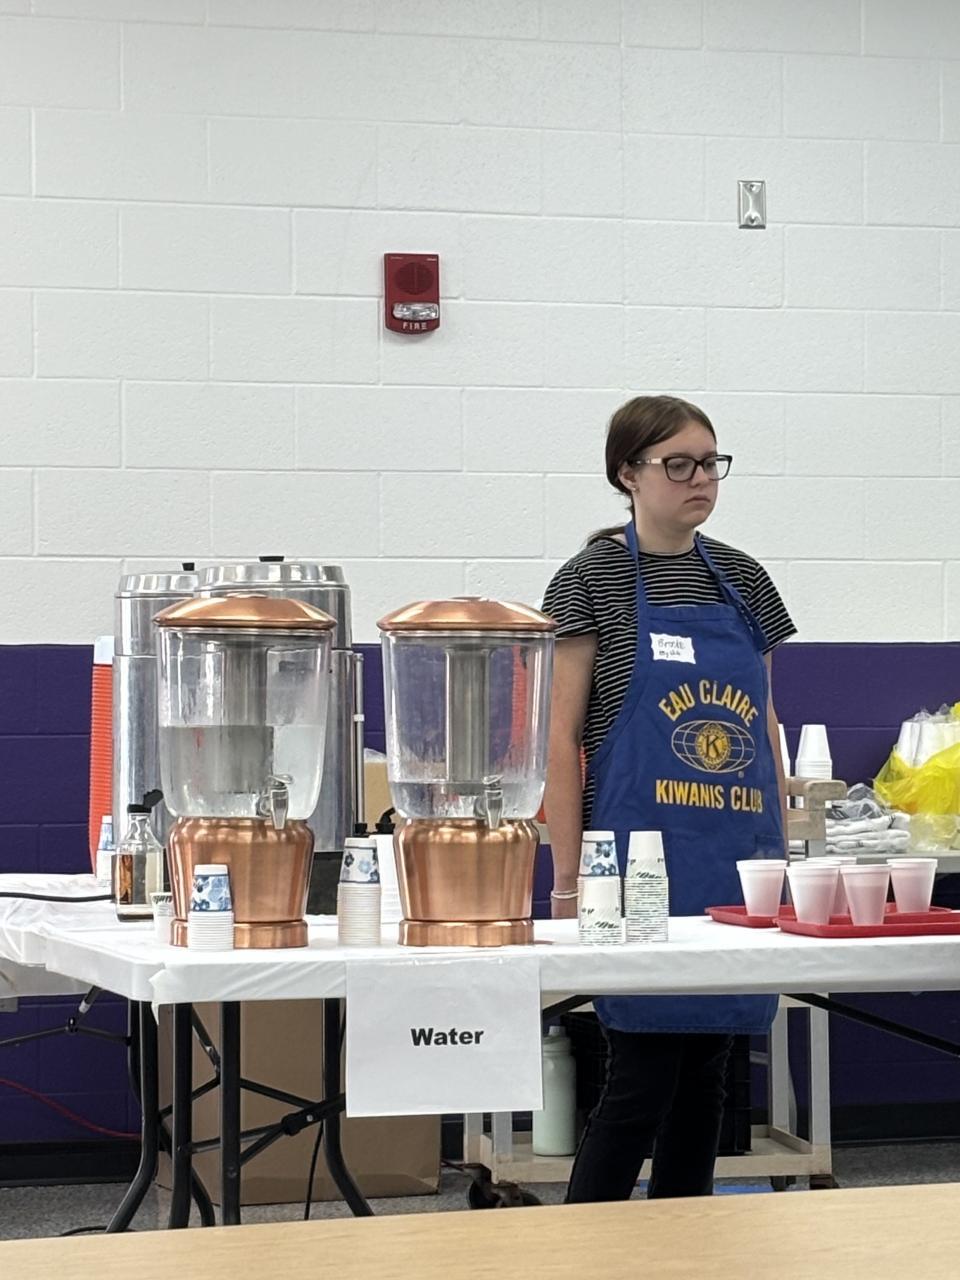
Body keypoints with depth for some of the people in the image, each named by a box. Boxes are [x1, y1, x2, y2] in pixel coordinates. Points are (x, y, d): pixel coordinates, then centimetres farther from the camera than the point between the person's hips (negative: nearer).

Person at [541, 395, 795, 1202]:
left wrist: (783, 854, 12)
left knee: (705, 1075, 8)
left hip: (739, 863, 5)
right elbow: (560, 738, -6)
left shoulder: (742, 579, 13)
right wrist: (568, 882, -10)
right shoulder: (595, 579, -3)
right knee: (643, 1074, -7)